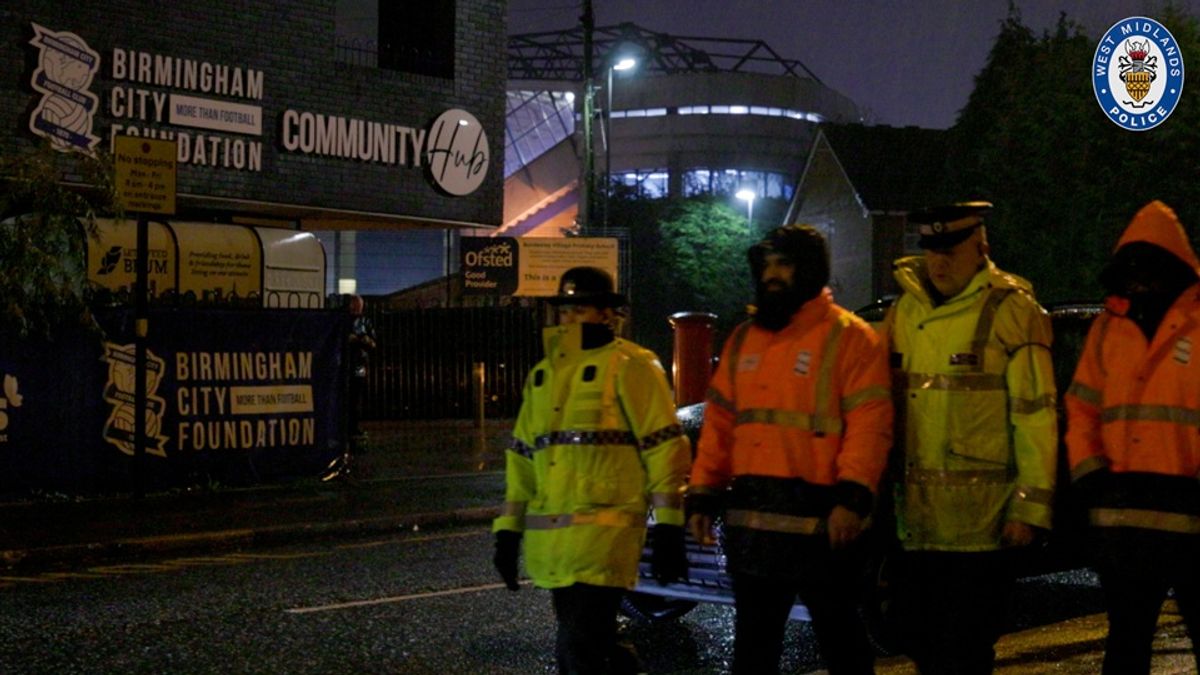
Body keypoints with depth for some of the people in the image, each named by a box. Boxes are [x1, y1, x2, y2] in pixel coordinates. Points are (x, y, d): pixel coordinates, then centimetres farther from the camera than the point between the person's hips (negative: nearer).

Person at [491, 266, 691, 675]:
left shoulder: (629, 367, -4)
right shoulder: (543, 374, 18)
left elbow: (664, 447, -8)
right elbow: (523, 457, 21)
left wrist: (667, 530, -12)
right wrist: (508, 530, 18)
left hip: (604, 534, -7)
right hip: (551, 540, 7)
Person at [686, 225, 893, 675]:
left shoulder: (848, 338, -4)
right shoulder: (743, 340, 14)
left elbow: (869, 423, -12)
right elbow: (719, 422, 15)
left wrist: (853, 497, -22)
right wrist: (702, 494, 8)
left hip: (820, 519, -6)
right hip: (750, 521, 6)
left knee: (839, 637, 7)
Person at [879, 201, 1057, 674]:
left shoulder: (1011, 311, -6)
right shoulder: (906, 309, 13)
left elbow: (1036, 414, -9)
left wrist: (1031, 505, -13)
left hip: (980, 517, -6)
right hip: (917, 515, 6)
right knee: (918, 635, 13)